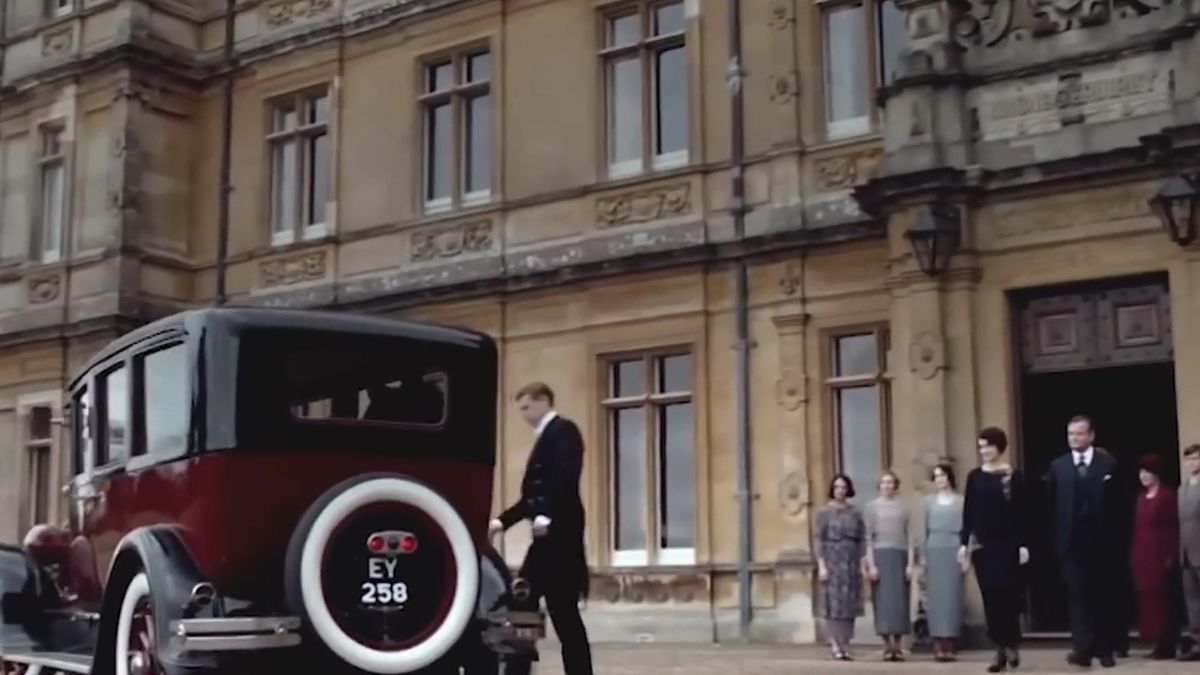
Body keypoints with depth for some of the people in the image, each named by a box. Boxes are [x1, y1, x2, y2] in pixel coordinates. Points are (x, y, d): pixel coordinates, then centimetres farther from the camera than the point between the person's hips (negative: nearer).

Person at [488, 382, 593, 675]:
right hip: (548, 536, 10)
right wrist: (502, 521, 16)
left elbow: (566, 478, -21)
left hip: (558, 532, -10)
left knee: (563, 611, -6)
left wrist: (546, 516, -30)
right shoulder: (545, 437, 23)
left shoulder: (563, 430, -5)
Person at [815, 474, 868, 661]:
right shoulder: (824, 512, 1)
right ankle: (836, 647, -3)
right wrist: (821, 565, -11)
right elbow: (818, 540, -3)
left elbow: (862, 539, 8)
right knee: (833, 603, -5)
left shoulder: (855, 513, 9)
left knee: (849, 604, 3)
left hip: (851, 562, 3)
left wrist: (863, 563, 0)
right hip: (832, 560, -3)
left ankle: (845, 646, 9)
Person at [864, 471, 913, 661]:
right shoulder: (872, 507, 5)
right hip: (880, 555, -2)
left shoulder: (903, 508, 10)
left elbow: (909, 537, 8)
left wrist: (910, 563, 0)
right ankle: (887, 646, -2)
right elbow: (868, 538, 1)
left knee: (900, 601, 0)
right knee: (884, 600, -4)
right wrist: (871, 564, -7)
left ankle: (897, 646, 4)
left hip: (900, 556, 2)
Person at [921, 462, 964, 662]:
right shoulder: (929, 500, 11)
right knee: (936, 597, -2)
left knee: (953, 596, -1)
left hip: (954, 551, -1)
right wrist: (922, 556, 5)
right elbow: (925, 529, 10)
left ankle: (951, 644, 1)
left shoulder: (961, 501, 5)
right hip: (934, 551, 1)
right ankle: (939, 645, -2)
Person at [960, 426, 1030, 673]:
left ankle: (1011, 644, 10)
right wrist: (964, 543, 3)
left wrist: (1023, 544, -8)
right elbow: (968, 512, 7)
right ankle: (1001, 649, 9)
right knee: (990, 597, 2)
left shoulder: (1014, 476, -1)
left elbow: (1023, 512, -2)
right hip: (982, 544, 3)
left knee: (1007, 594, -7)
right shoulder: (975, 476, 7)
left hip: (1008, 543, -3)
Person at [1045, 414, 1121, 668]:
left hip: (1102, 542, 0)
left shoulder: (1108, 464, 4)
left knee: (1103, 597, 7)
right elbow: (1050, 504, 4)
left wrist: (1115, 534, -5)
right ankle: (1082, 648, -11)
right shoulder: (1058, 466, 8)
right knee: (1077, 595, -6)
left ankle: (1104, 649, 16)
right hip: (1072, 542, 0)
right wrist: (1057, 536, -4)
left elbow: (1117, 501, 1)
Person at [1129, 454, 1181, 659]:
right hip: (1143, 557, 7)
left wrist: (1171, 556, -15)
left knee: (1162, 599, -5)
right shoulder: (1142, 498, 14)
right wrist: (1133, 556, 10)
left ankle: (1167, 645, -1)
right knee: (1147, 598, 5)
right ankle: (1158, 644, 10)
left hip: (1161, 556, -7)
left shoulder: (1167, 495, -6)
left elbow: (1175, 527, -10)